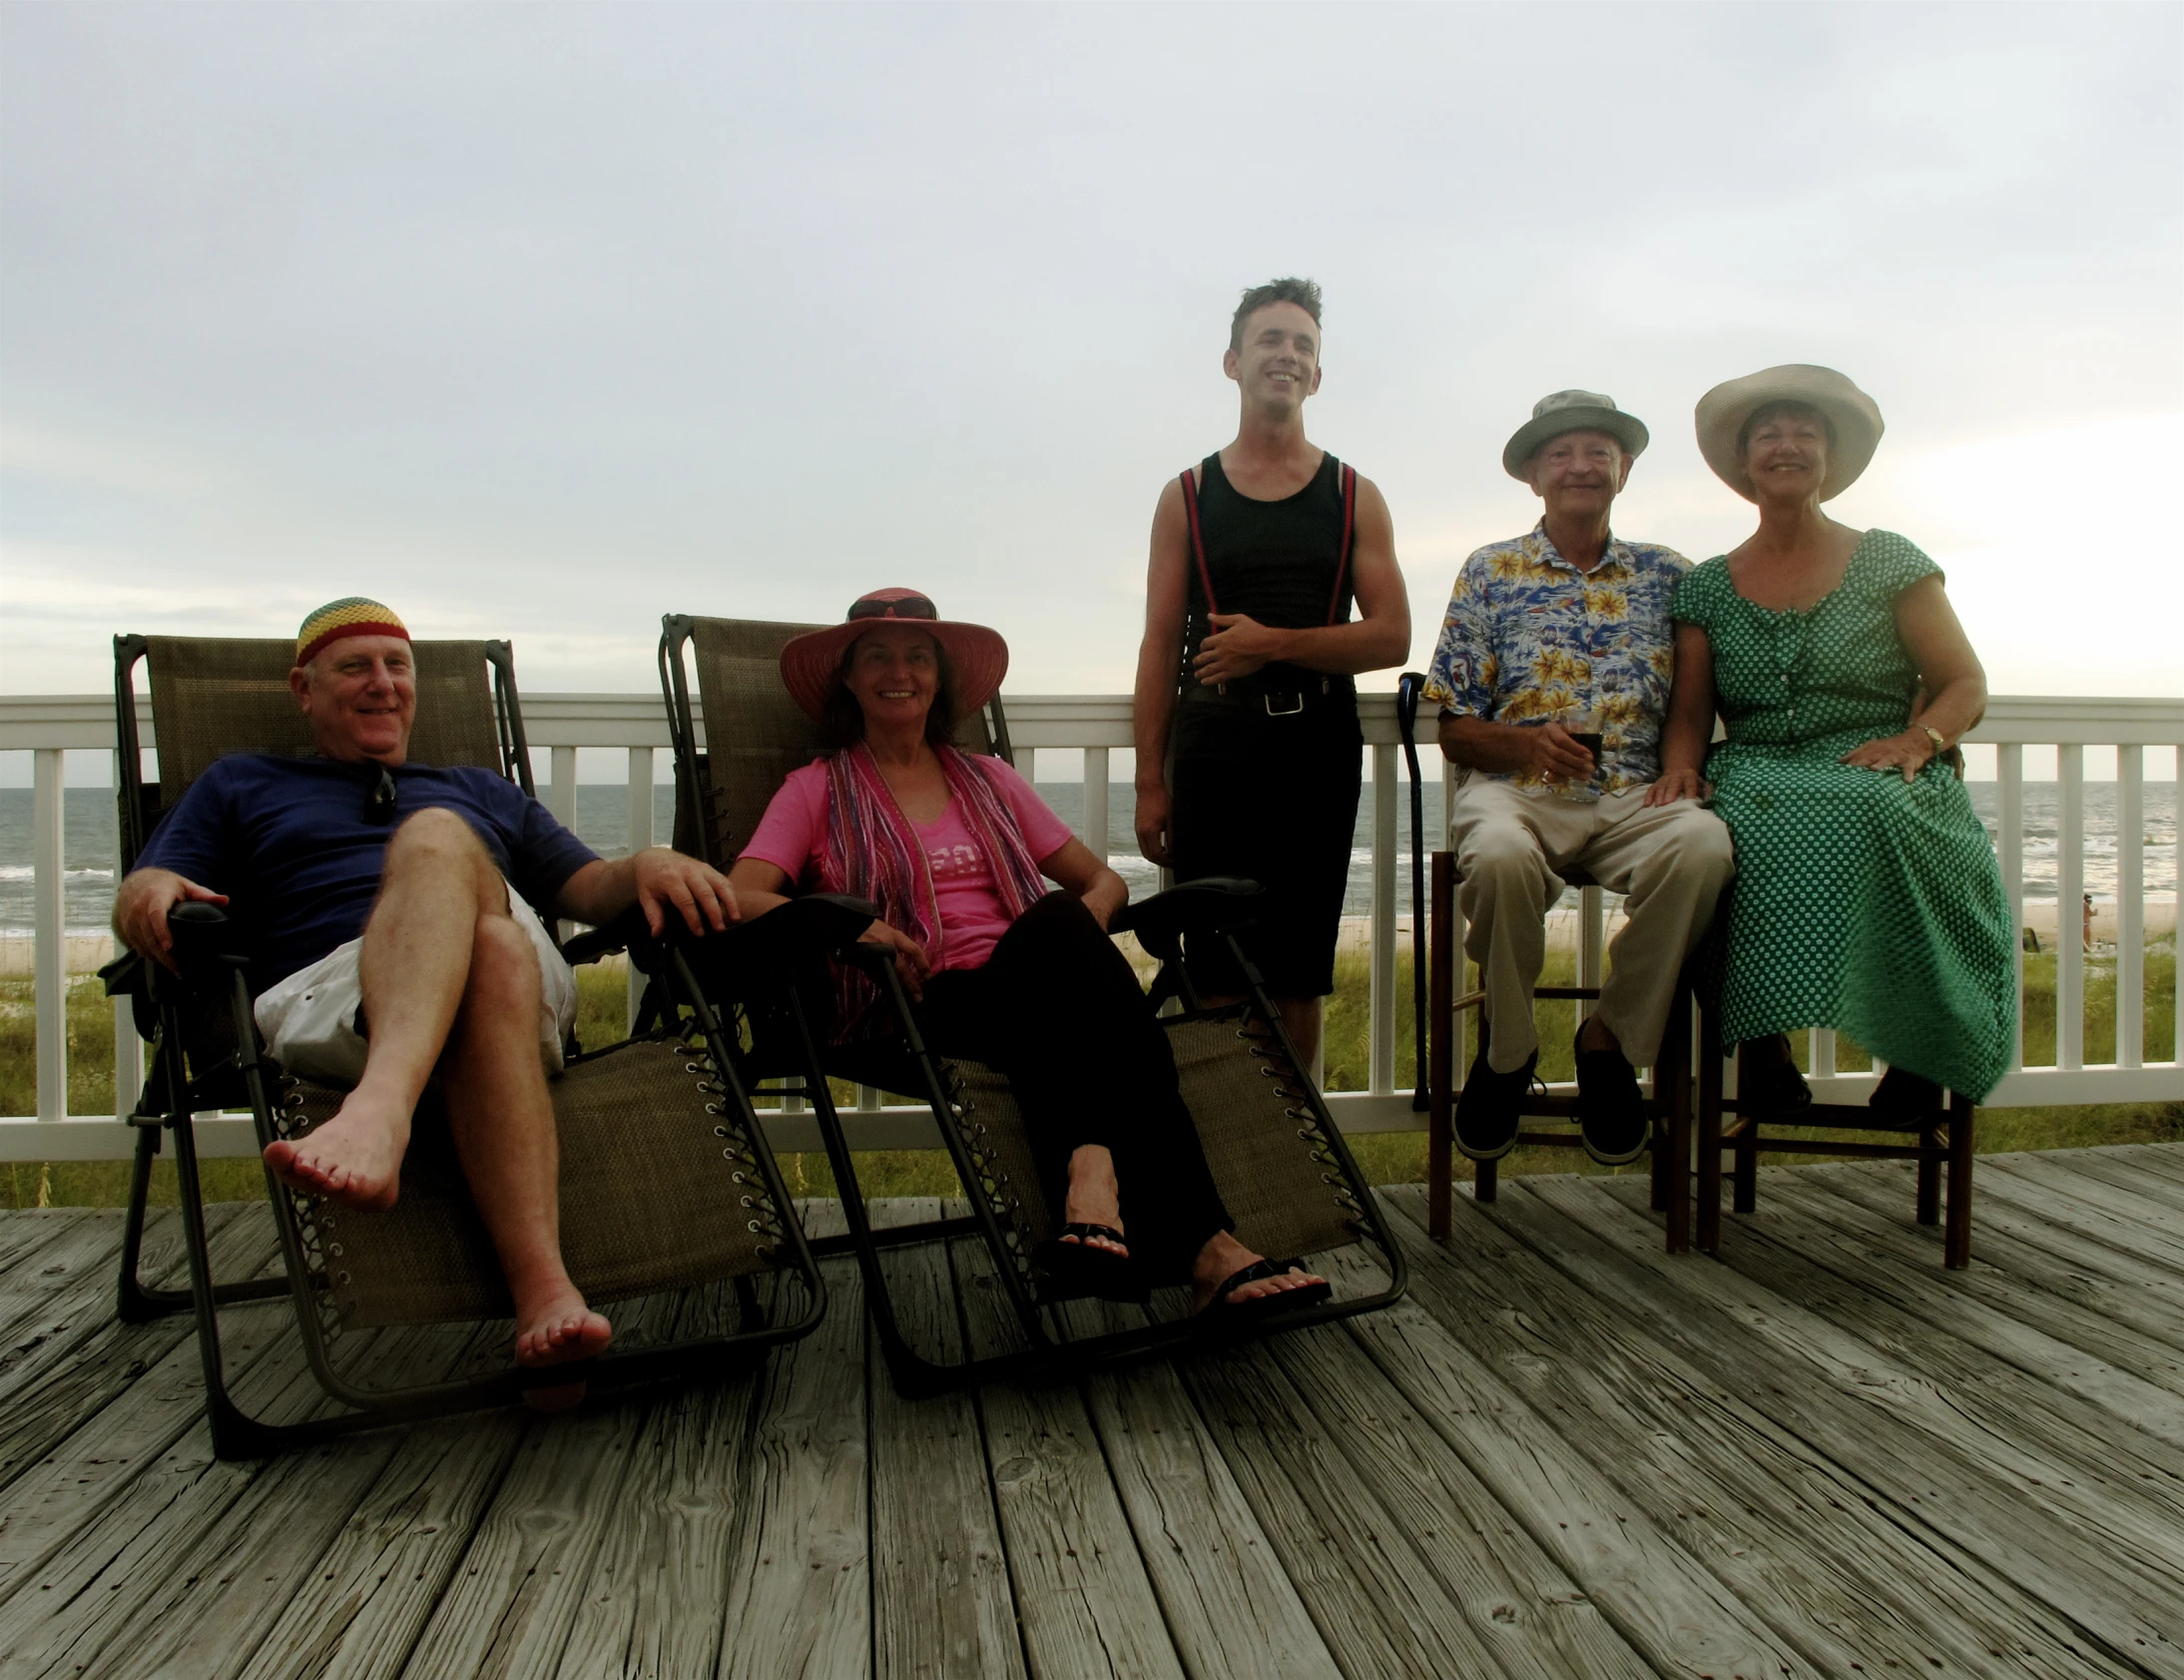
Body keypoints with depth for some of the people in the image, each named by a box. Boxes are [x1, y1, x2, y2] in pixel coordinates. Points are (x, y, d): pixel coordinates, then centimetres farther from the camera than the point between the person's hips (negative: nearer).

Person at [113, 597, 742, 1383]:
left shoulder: (483, 792, 38)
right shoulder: (241, 785, 34)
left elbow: (587, 888, 25)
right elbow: (138, 899, 18)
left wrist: (646, 866, 0)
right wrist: (152, 895, -8)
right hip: (323, 997, -1)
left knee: (436, 840, -35)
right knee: (493, 948, -38)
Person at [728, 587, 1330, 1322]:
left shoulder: (987, 781, 25)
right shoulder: (818, 790, 15)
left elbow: (1103, 882, 22)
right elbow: (740, 898, -1)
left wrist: (1080, 931, -3)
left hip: (1028, 997, 3)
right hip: (918, 1011, -3)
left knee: (1061, 925, -33)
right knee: (1055, 923, -33)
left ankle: (1093, 1170, -49)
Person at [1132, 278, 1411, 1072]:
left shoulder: (1355, 498, 11)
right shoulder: (1187, 496, 10)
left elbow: (1392, 638, 2)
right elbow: (1160, 645, 6)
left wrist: (1274, 643, -12)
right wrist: (1150, 783, -1)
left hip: (1318, 749, 1)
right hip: (1214, 755, 0)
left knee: (1298, 981, 4)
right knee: (1216, 982, -3)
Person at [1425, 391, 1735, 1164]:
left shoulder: (1668, 574, 16)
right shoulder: (1491, 572, 10)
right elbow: (1453, 727, 6)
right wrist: (1526, 743, -14)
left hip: (1635, 793, 2)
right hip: (1515, 786, -1)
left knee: (1703, 846, -33)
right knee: (1501, 857, -37)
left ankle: (1611, 1041, -10)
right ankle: (1506, 1051, -9)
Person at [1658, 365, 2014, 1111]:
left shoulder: (1889, 562, 11)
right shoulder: (1708, 586, 16)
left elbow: (1967, 685, 7)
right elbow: (1690, 711, 11)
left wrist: (1917, 740, -14)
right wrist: (1679, 765, -12)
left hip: (1875, 782, -1)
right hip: (1756, 778, 1)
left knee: (1872, 810, -38)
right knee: (1746, 822, -36)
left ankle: (1916, 1046, -22)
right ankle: (1763, 1042, -26)